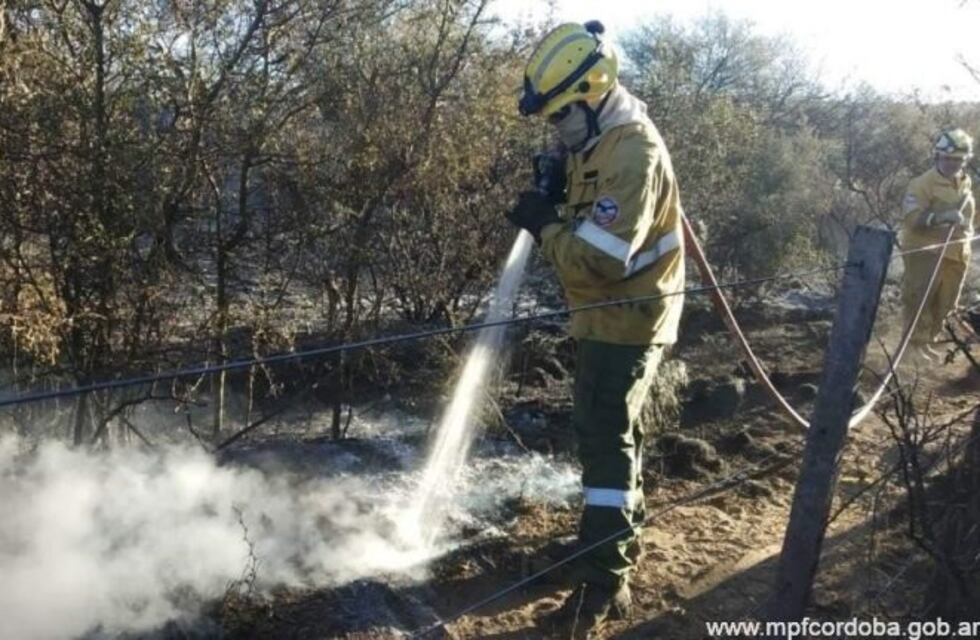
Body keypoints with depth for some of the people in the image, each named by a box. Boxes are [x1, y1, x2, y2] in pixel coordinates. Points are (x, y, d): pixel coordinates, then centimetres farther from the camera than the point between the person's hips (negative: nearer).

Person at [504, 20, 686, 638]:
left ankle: (604, 584, -1)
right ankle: (624, 532, 39)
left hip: (627, 320, -10)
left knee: (607, 440, -8)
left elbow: (602, 258, -31)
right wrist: (557, 203, -2)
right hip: (608, 317, 10)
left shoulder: (633, 151, -24)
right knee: (610, 431, 20)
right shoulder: (601, 142, 9)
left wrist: (544, 224, -19)